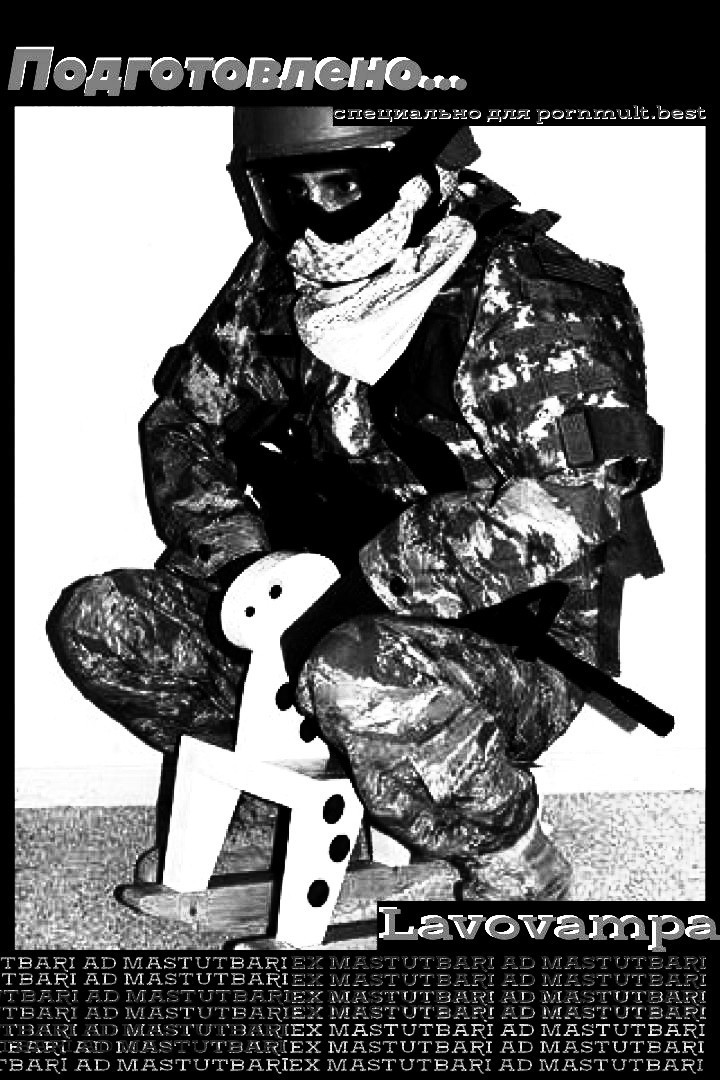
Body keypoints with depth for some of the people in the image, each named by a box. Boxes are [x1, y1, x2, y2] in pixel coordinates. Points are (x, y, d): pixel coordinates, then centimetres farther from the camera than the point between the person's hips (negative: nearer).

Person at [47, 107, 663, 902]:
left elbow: (568, 504, -33)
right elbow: (182, 412, 7)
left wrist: (363, 581, -30)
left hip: (514, 648, -6)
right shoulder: (279, 278, 0)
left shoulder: (522, 303, -19)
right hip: (342, 619, 6)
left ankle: (517, 872, -7)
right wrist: (233, 552, -10)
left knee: (359, 682, -39)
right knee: (94, 623, -3)